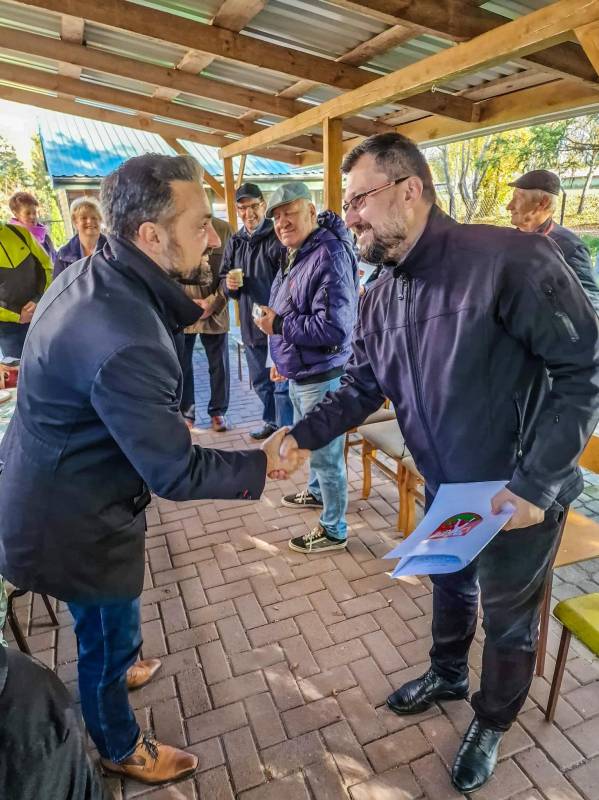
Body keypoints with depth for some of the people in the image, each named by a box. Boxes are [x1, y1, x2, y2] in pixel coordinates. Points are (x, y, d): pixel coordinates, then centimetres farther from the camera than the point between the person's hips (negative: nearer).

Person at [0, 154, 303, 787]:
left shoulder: (88, 274, -6)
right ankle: (121, 748, 47)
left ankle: (106, 671, 63)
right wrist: (261, 464, -15)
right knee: (110, 636, 18)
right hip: (73, 522, -9)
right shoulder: (125, 345, -37)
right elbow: (177, 474, -26)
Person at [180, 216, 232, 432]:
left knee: (219, 365, 8)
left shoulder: (223, 229, 0)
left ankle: (218, 410, 25)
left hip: (215, 309, 1)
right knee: (182, 364, 8)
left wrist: (214, 302, -10)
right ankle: (185, 412, 24)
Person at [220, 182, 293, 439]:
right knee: (260, 382, 20)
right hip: (250, 324, 7)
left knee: (282, 383, 0)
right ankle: (272, 423, 38)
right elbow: (223, 279, 21)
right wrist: (229, 284, -3)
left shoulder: (278, 238, -9)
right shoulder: (235, 242, 12)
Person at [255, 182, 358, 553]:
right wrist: (282, 357, 19)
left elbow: (333, 328, -31)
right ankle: (317, 491, 50)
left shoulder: (329, 256, -23)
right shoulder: (297, 254, 11)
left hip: (321, 376, -10)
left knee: (326, 453, 2)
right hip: (300, 373, 10)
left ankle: (334, 531, 19)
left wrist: (279, 325, -23)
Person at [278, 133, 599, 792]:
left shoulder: (509, 260, -26)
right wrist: (302, 435, -15)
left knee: (508, 621, 18)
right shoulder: (380, 296, -3)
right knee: (450, 587, 29)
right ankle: (447, 675, 59)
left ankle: (491, 725, 47)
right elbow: (360, 387, 1)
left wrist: (533, 483, -26)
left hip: (522, 495, -6)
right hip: (445, 490, 6)